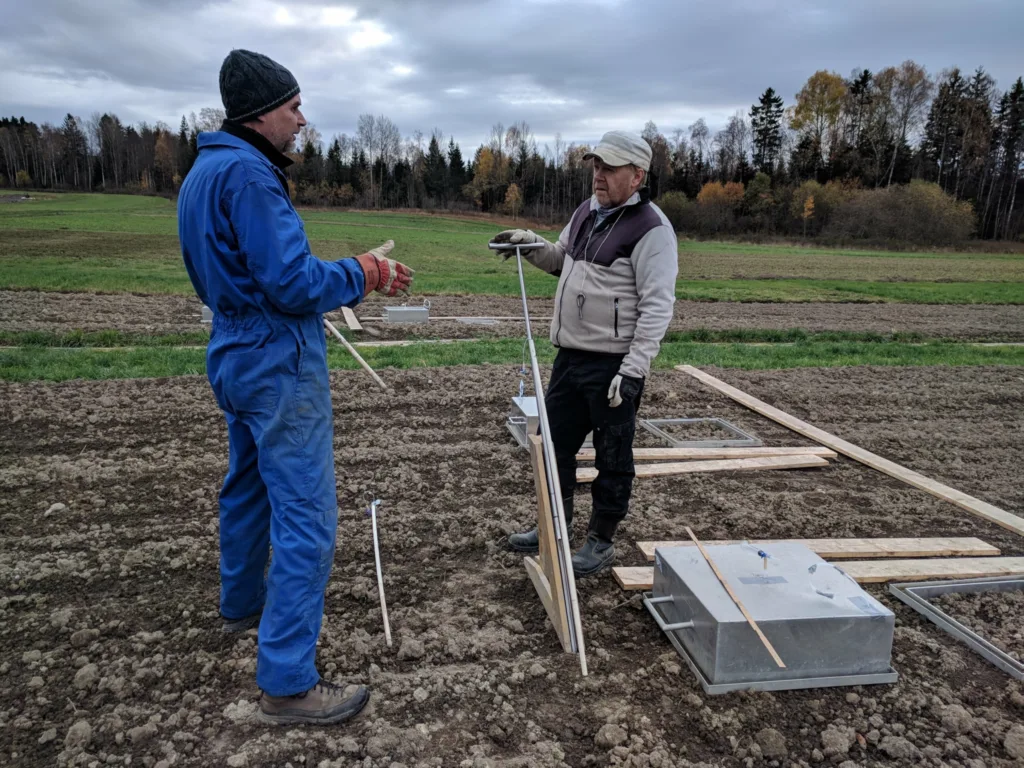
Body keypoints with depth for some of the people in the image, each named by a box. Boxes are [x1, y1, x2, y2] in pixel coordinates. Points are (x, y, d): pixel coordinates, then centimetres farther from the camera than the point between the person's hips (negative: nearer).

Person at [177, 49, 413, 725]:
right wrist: (365, 272, -9)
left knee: (248, 487, 24)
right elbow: (293, 285, -23)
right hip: (280, 366, -11)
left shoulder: (205, 172, 13)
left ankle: (243, 604, 44)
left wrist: (357, 273, 12)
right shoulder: (248, 174, -19)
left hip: (237, 359, 11)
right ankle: (289, 683, 0)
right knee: (307, 517, -7)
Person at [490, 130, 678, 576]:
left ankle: (601, 542, 22)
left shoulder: (650, 228, -15)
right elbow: (561, 260, 27)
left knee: (612, 457, 6)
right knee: (554, 442, 17)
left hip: (613, 364, -9)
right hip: (569, 356, 9)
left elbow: (657, 307, -19)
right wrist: (531, 244, 8)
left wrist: (634, 369, -24)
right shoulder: (586, 212, 11)